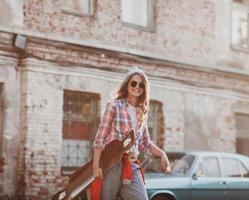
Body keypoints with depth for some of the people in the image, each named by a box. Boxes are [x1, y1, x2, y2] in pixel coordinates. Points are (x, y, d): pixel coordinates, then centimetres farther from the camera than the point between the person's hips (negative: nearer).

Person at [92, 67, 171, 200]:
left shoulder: (142, 113, 15)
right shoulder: (114, 106, -1)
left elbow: (145, 143, 21)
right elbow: (100, 138, -5)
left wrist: (162, 154, 3)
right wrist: (96, 165, -13)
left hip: (132, 166, 5)